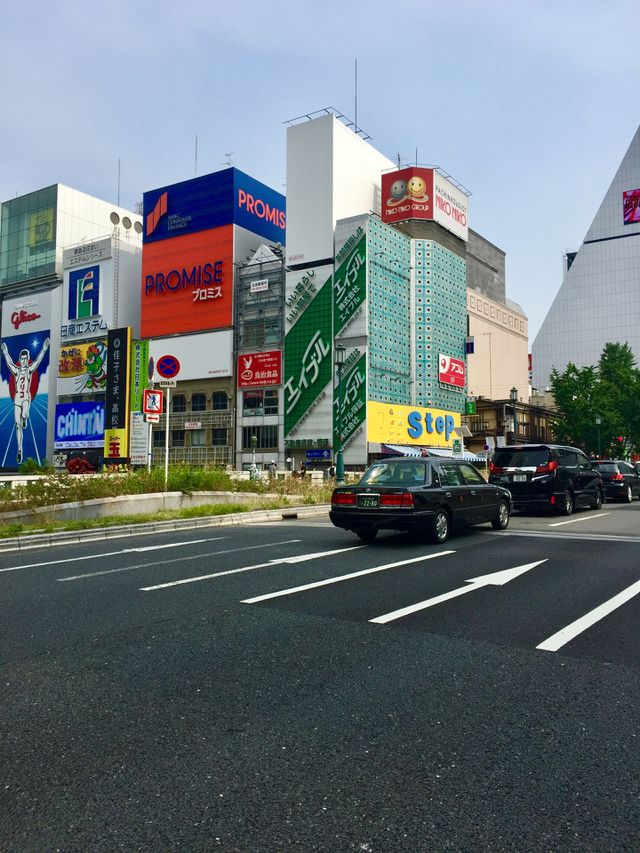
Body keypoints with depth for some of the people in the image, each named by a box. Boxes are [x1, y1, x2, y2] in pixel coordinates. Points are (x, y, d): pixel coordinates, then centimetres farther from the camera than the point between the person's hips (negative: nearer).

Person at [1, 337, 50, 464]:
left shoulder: (30, 369, 4)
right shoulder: (16, 370, 10)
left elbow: (38, 360, -4)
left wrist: (44, 349, -13)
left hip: (26, 398, -2)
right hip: (17, 398, 2)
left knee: (24, 415, -33)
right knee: (18, 425, 3)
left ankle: (25, 418, 6)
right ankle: (19, 449, 8)